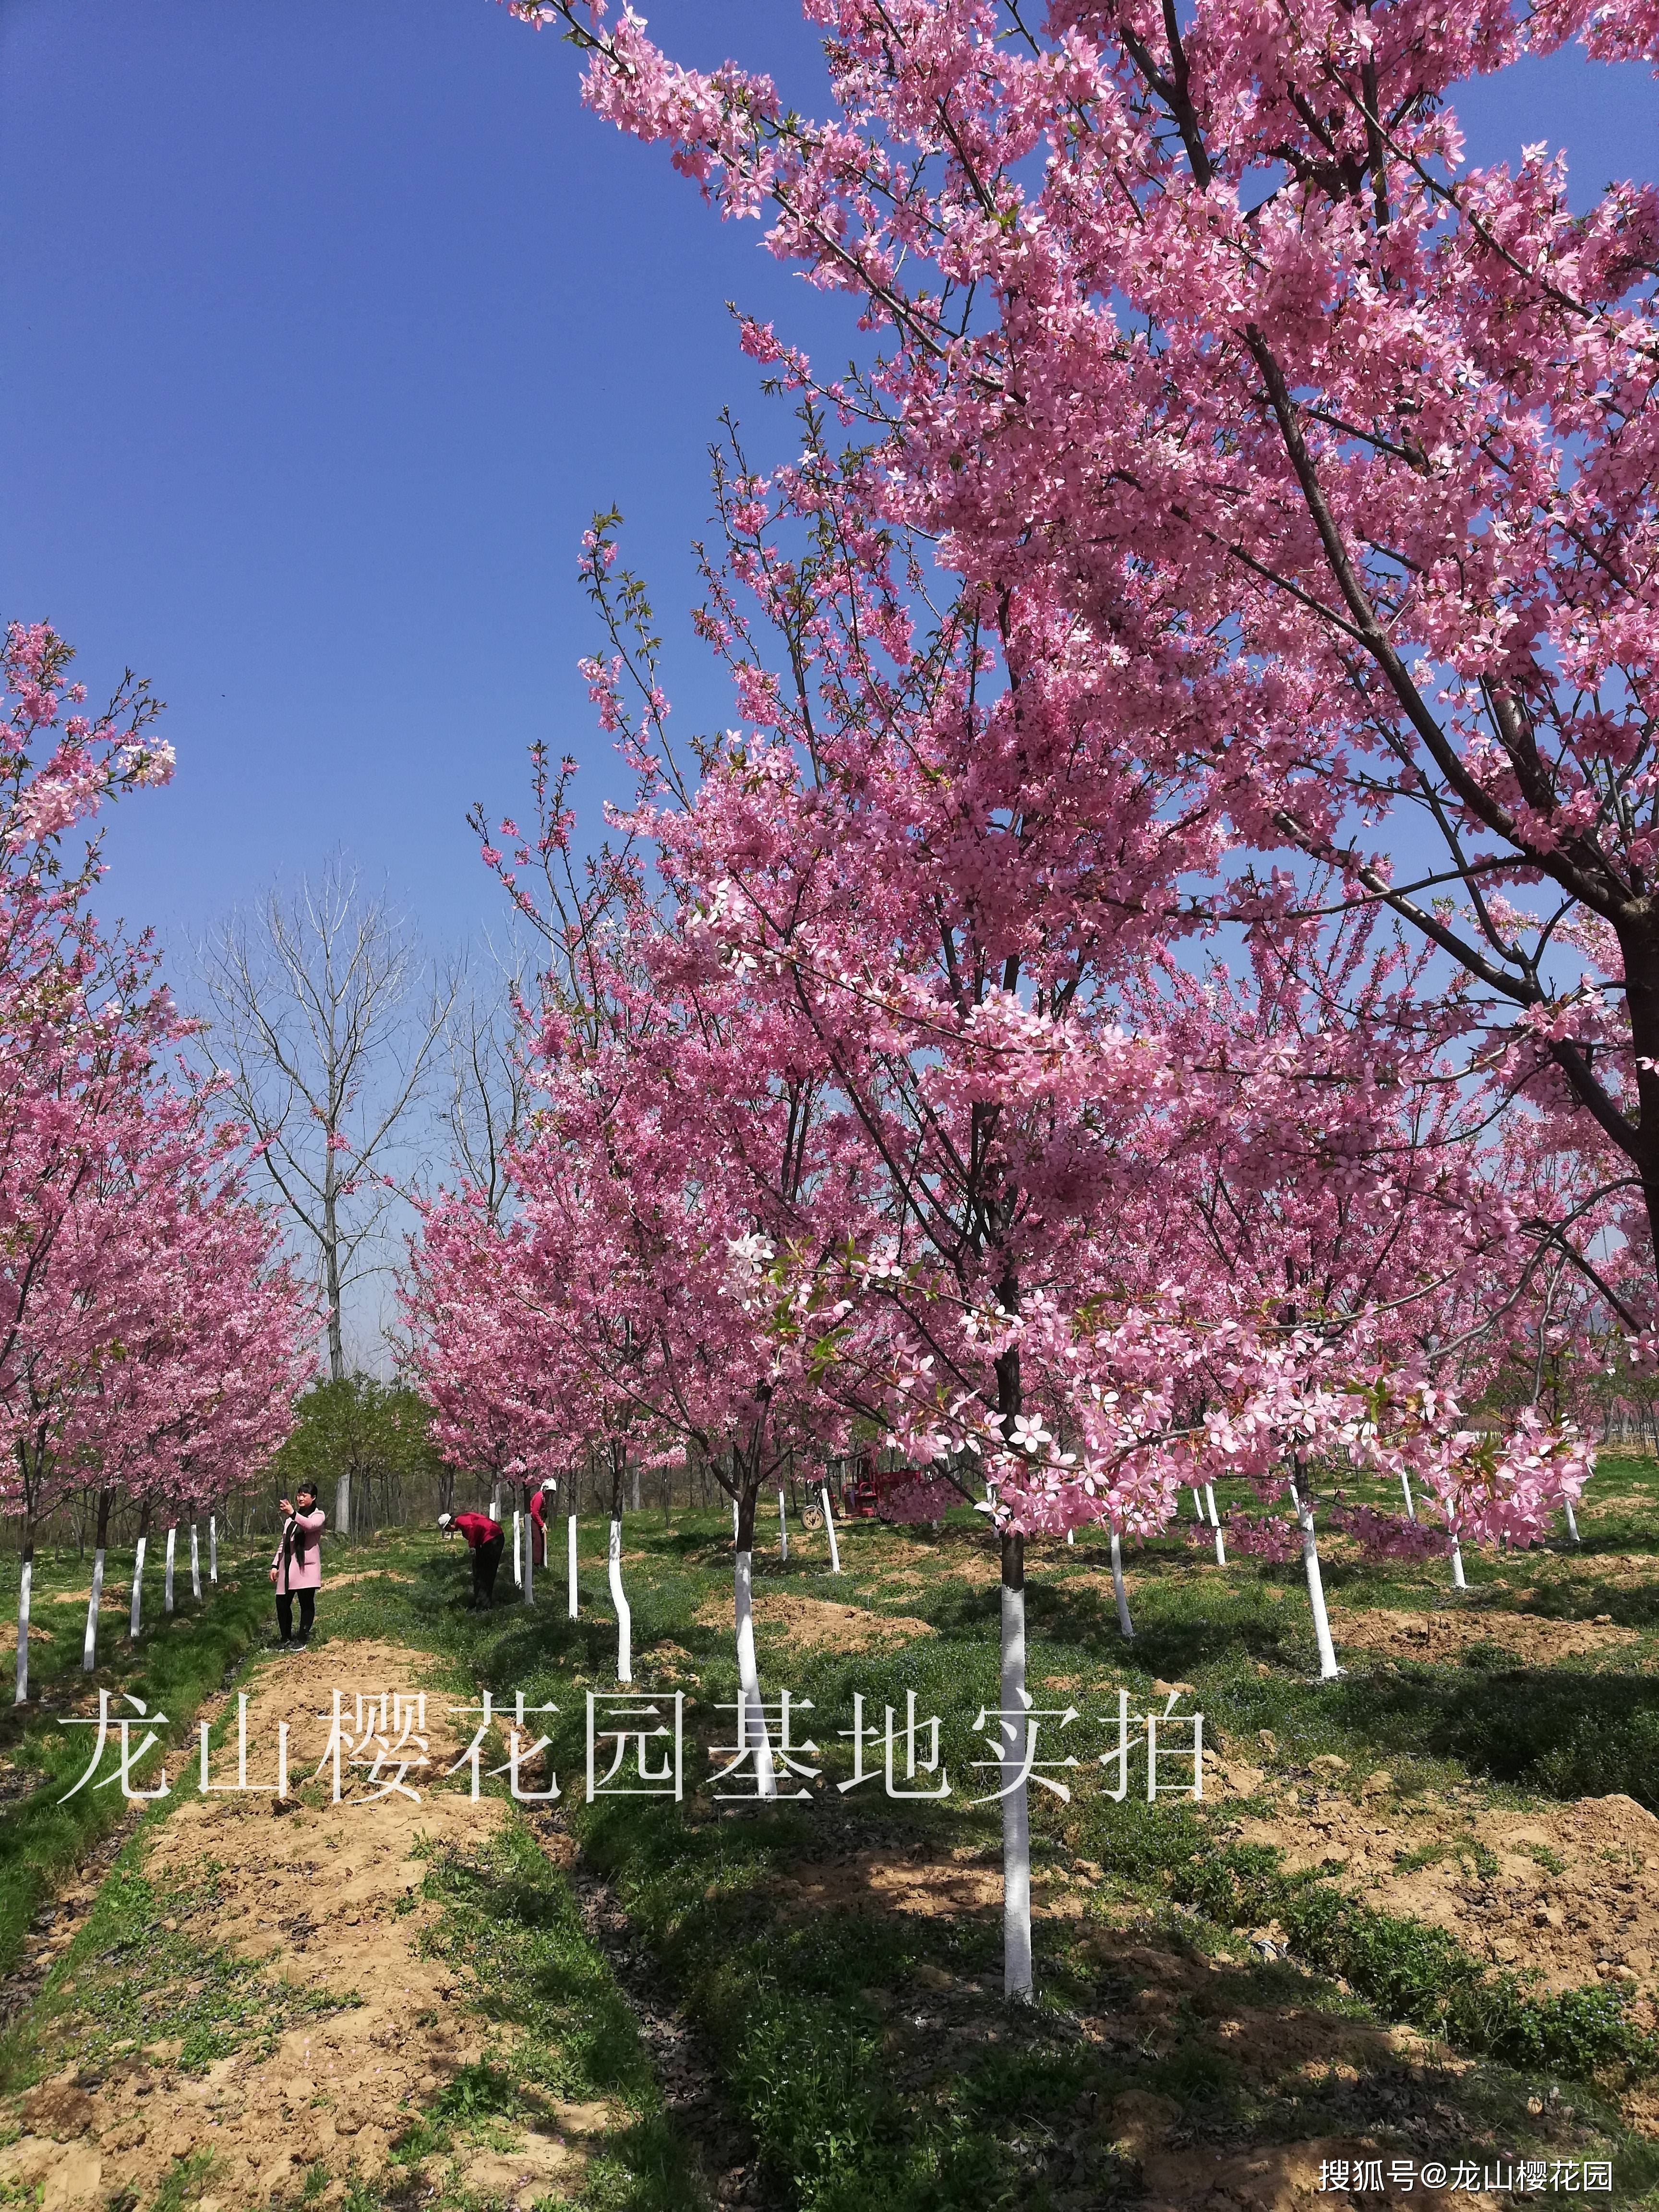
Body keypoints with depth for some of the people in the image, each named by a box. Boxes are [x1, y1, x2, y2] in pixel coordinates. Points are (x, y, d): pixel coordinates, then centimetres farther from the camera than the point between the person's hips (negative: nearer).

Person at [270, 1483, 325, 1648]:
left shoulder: (318, 1515, 1)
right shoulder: (291, 1518, 22)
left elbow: (311, 1525, -24)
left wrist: (293, 1513, -38)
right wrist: (275, 1564, 15)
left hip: (306, 1566, -6)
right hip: (287, 1566, 6)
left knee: (306, 1603, -3)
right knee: (282, 1602, 2)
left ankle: (302, 1639, 5)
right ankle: (286, 1638, 17)